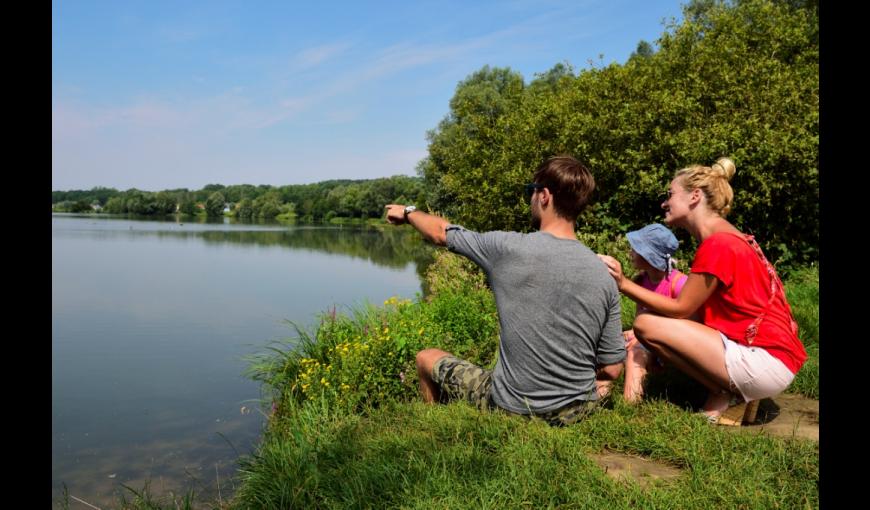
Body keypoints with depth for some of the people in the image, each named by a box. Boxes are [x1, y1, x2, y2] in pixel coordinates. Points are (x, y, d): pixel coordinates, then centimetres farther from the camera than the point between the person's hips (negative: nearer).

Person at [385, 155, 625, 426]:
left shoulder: (507, 248, -18)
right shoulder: (605, 277, -10)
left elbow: (441, 232, 1)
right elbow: (612, 370, -4)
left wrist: (408, 212, 21)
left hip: (513, 408, -3)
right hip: (578, 412, 4)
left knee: (426, 358, 20)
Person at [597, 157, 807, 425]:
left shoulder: (718, 245, -17)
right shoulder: (728, 238, 13)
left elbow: (680, 309, -12)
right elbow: (690, 309, 12)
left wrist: (623, 283, -13)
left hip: (766, 362, -10)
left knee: (645, 324, -15)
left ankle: (724, 395, -3)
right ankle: (732, 391, 8)